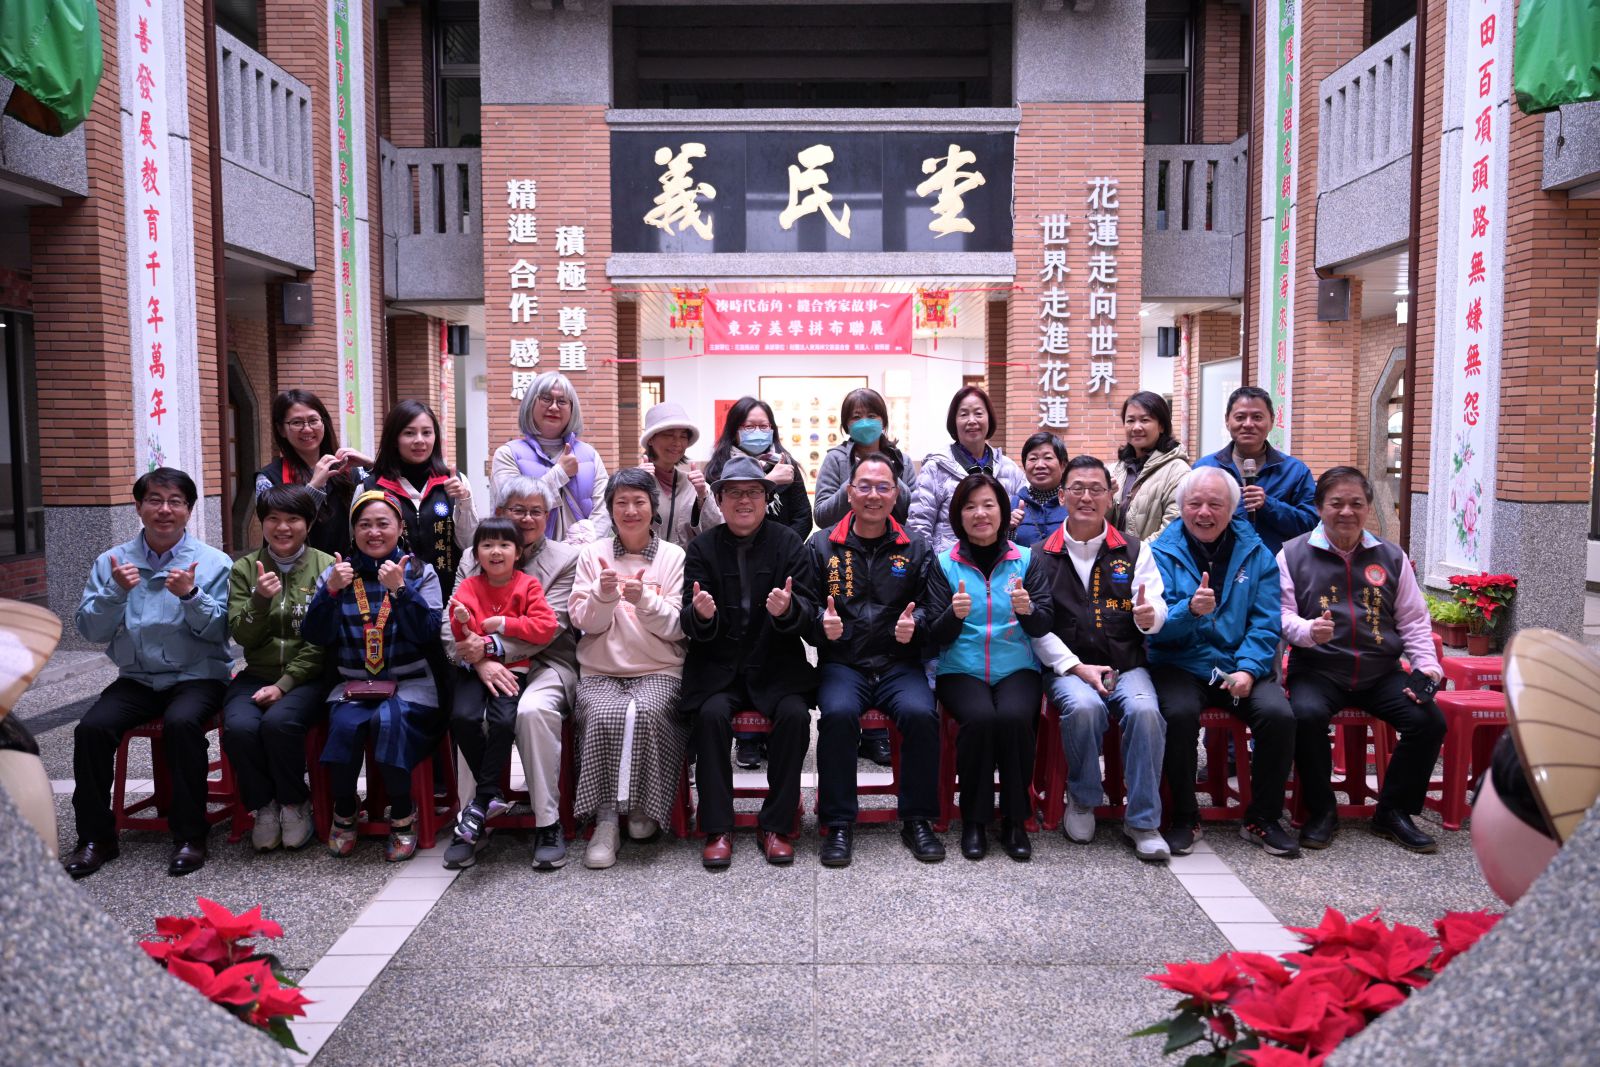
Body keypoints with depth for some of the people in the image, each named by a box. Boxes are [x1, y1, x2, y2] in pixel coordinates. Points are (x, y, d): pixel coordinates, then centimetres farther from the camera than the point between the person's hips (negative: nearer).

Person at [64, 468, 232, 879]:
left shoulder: (213, 562, -1)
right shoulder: (111, 562, 6)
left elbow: (219, 632, -7)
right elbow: (91, 631, 1)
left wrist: (190, 595, -23)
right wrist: (116, 592, -16)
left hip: (197, 676, -3)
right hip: (137, 678, 3)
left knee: (181, 722, -32)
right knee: (91, 728, -21)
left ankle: (189, 836, -18)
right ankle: (95, 837, -3)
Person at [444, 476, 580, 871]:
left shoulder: (565, 559, 7)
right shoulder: (472, 560, 15)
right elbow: (453, 626, 3)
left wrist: (491, 646, -17)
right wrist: (479, 662, -18)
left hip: (546, 665, -2)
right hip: (485, 671, 2)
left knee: (533, 710, -34)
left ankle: (548, 824, -23)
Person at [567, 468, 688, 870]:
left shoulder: (674, 556, 6)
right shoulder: (593, 554, 10)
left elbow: (676, 627, -1)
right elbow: (585, 622, 4)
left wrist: (644, 600, -20)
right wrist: (603, 595, -17)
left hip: (659, 671, -1)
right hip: (600, 671, 1)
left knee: (646, 712, -32)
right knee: (603, 716, -30)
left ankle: (643, 808, -12)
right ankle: (605, 820, -21)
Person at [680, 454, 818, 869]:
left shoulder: (788, 543, 3)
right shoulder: (702, 548, 4)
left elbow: (808, 608, -4)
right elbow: (690, 625, -2)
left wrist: (787, 609, -28)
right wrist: (701, 614, -27)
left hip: (776, 666, 0)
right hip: (718, 667, 0)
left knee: (795, 715, -26)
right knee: (712, 715, -27)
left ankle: (775, 826, -10)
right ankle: (717, 829, -14)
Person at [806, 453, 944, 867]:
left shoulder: (915, 549, 13)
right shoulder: (822, 546, 10)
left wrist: (915, 625, -11)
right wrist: (822, 623, -15)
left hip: (899, 665, 1)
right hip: (841, 663, -1)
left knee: (920, 713, -29)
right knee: (838, 713, -32)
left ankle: (918, 819, -8)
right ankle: (838, 824, -15)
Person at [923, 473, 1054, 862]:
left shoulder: (1027, 560, 8)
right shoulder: (944, 564, 5)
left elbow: (1043, 627, 0)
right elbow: (937, 637, 0)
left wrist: (1028, 610, -23)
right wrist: (955, 614, -22)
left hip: (1016, 669, 1)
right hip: (961, 670, 0)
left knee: (1014, 716, -30)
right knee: (980, 717, -31)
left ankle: (1016, 821, -10)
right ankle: (974, 821, -11)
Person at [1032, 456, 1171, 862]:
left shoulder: (1134, 550, 12)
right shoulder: (1041, 554, 6)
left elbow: (1156, 608, 3)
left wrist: (1150, 615, -22)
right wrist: (1077, 667, -11)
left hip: (1126, 664, 2)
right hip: (1066, 666, -1)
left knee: (1145, 710, -30)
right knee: (1084, 706, -33)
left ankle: (1143, 822, -13)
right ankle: (1082, 800, -6)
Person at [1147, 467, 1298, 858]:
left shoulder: (1254, 553, 7)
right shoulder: (1162, 553, -1)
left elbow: (1267, 623, 2)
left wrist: (1248, 668, -14)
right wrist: (1190, 610, -30)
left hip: (1241, 665, 2)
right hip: (1180, 664, -2)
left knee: (1279, 714, -24)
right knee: (1180, 713, -32)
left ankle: (1263, 818, -1)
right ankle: (1184, 818, -8)